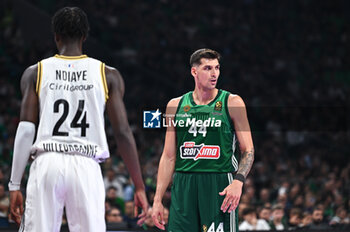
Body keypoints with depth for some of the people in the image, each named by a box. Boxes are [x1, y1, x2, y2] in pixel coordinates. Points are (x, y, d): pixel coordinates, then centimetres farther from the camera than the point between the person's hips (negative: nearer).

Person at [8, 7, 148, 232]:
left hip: (47, 163, 0)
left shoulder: (35, 73, 7)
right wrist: (140, 187, 8)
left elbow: (26, 131, 1)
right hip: (86, 166, 0)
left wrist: (15, 186, 3)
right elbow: (123, 132, 3)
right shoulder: (108, 75, 7)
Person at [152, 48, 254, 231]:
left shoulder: (232, 103, 3)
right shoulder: (175, 106, 10)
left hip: (219, 185, -3)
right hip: (183, 187, 3)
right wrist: (157, 199, 7)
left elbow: (248, 151, 1)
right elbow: (169, 157, 13)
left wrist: (238, 181, -17)